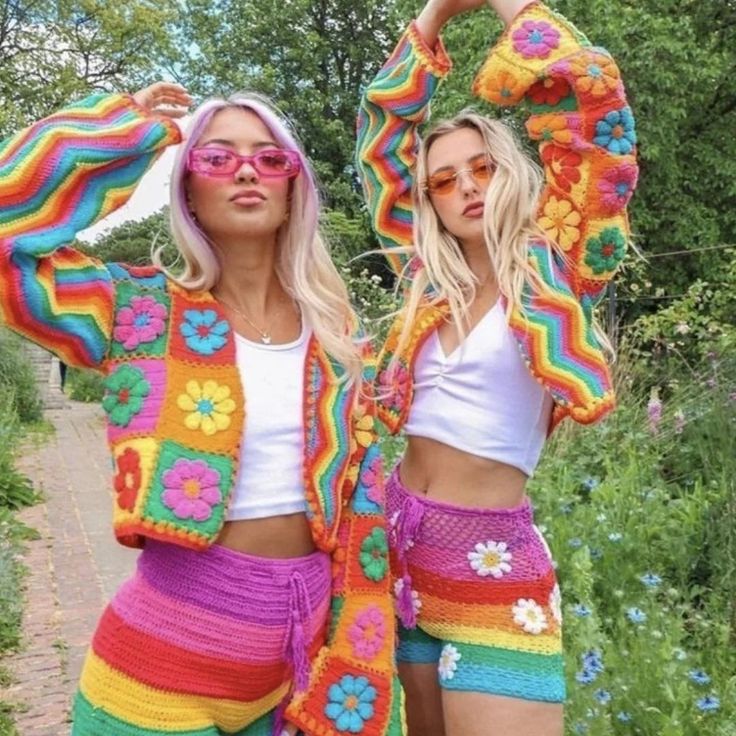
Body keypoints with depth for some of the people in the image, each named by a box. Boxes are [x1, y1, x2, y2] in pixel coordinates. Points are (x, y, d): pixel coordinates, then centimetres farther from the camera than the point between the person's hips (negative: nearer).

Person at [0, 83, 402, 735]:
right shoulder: (147, 311, -6)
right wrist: (131, 126, -8)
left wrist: (355, 664, 6)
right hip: (167, 659, -3)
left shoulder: (333, 325, 2)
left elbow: (361, 489, 6)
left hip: (302, 649, 4)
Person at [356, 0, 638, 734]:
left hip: (494, 558, -4)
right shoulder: (426, 276, 7)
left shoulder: (558, 267, -3)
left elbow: (590, 95, -8)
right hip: (396, 541, 5)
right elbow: (382, 129, 13)